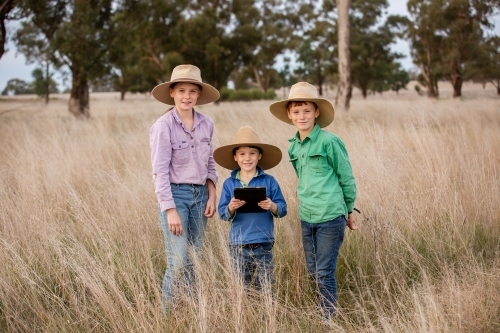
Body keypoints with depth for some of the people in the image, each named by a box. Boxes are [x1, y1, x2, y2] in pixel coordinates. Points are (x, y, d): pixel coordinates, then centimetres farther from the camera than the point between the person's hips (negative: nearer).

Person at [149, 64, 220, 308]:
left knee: (195, 259, 9)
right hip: (175, 194, -5)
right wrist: (170, 211, -16)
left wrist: (212, 197, 4)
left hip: (200, 194, 5)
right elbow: (160, 172, -13)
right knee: (179, 262, -7)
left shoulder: (206, 124, 4)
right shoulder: (163, 126, -12)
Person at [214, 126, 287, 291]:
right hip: (238, 245, 1)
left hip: (263, 244, -1)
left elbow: (282, 209, 0)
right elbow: (222, 214, 1)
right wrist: (230, 208, -20)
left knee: (264, 288, 3)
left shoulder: (269, 181, 1)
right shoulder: (229, 183, 3)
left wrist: (272, 206, -21)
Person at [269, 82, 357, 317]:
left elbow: (347, 178, -3)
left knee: (325, 273, -3)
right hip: (306, 216, 6)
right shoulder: (293, 146, 8)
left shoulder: (329, 142, -10)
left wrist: (349, 210, 4)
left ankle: (329, 320, 8)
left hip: (330, 217, -6)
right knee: (312, 271, 13)